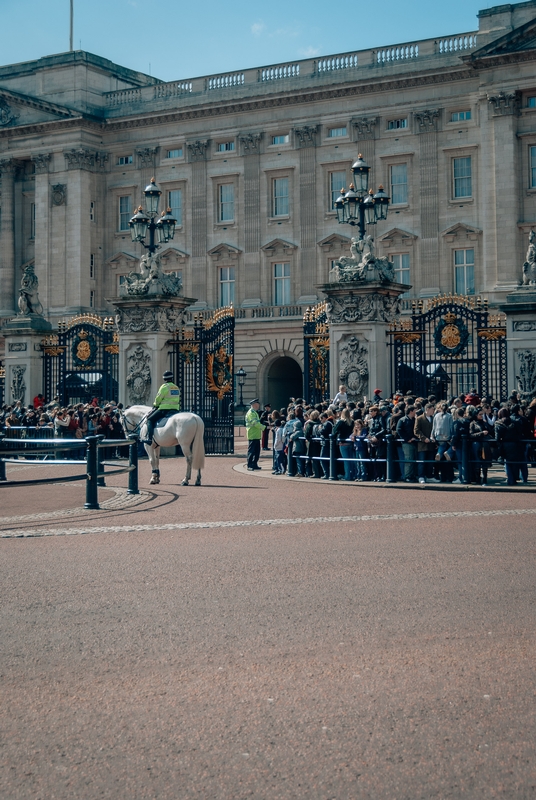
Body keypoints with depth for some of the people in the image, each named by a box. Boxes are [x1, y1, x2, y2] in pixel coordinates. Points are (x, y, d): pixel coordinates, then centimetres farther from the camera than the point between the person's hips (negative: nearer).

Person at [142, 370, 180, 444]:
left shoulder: (164, 386, -7)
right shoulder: (176, 387, 14)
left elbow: (158, 399, -4)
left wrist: (155, 405, 17)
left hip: (164, 409, -7)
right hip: (176, 410, 7)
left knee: (150, 420, 0)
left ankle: (149, 438, -14)